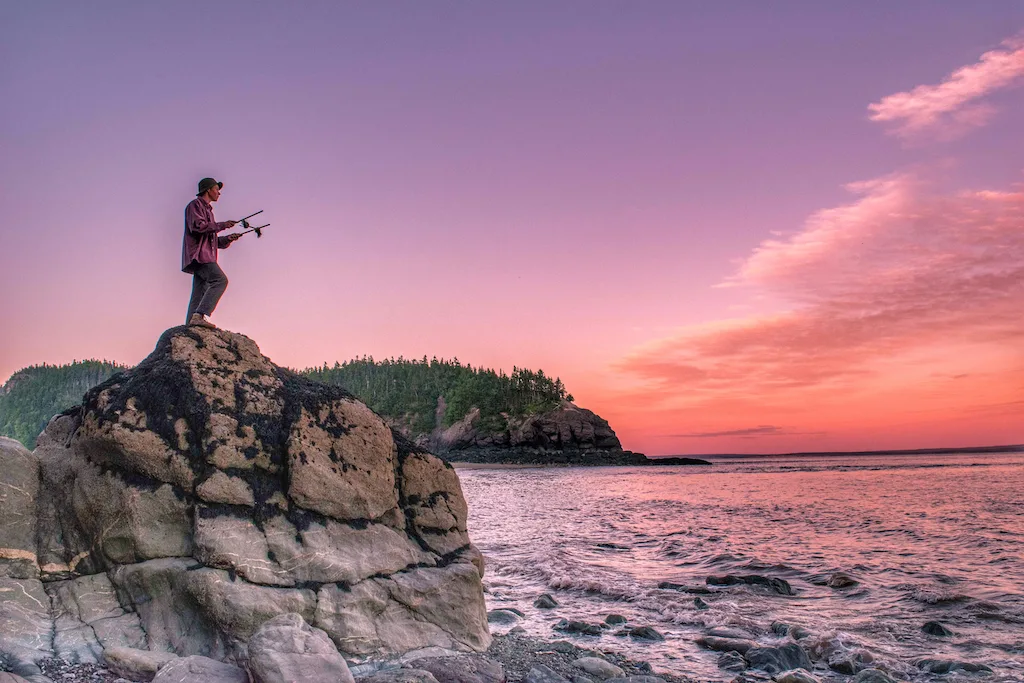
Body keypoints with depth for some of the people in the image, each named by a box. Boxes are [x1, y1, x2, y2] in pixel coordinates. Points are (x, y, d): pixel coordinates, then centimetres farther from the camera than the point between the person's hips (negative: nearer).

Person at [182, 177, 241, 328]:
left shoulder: (207, 209, 32)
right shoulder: (195, 205, 4)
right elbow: (198, 226, -15)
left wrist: (227, 239, 15)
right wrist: (221, 225, -11)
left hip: (205, 256, 10)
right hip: (198, 254, -10)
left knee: (200, 294, 1)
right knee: (220, 280, -25)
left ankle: (190, 325, -4)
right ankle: (200, 315, -32)